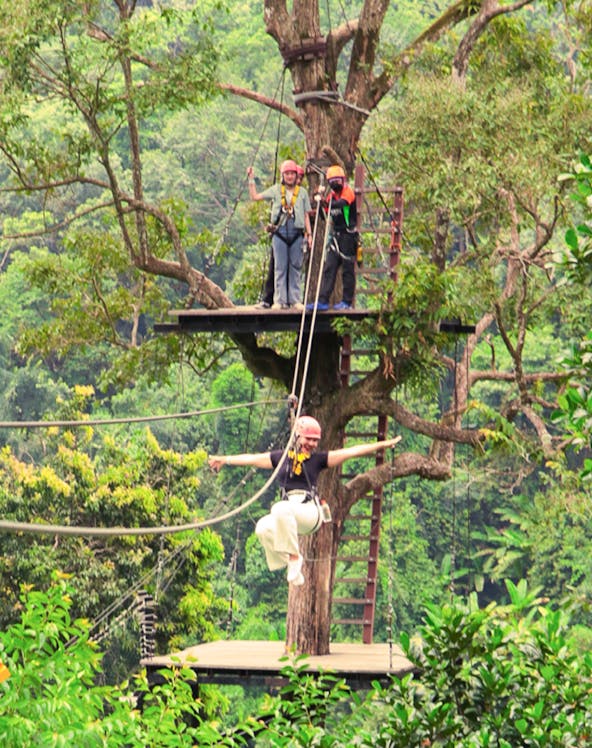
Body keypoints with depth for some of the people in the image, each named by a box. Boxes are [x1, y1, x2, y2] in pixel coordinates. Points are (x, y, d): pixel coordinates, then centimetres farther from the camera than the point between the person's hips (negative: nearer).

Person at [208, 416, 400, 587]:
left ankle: (294, 555, -25)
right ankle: (290, 564, -8)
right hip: (286, 513, 3)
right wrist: (224, 459, 32)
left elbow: (350, 452, 10)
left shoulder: (318, 459, 13)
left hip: (310, 511, -3)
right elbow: (252, 459, 27)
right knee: (264, 528, -28)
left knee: (281, 509, -36)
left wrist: (382, 445, 8)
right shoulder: (281, 457, 19)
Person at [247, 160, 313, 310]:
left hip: (296, 233, 1)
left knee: (295, 267, 4)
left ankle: (295, 300, 8)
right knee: (280, 267, -1)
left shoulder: (302, 192, 13)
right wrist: (251, 180, 6)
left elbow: (306, 215, 13)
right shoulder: (276, 190, 11)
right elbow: (255, 196, 11)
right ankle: (279, 300, 1)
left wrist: (309, 233, 6)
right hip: (279, 232, -1)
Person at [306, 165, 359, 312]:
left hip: (348, 234, -6)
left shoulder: (348, 192, -5)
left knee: (347, 269, -2)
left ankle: (347, 301, 5)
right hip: (335, 236, 6)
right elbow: (327, 216, 18)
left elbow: (343, 202, -26)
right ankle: (323, 301, -5)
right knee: (329, 268, -1)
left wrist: (328, 204, -42)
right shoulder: (331, 196, 14)